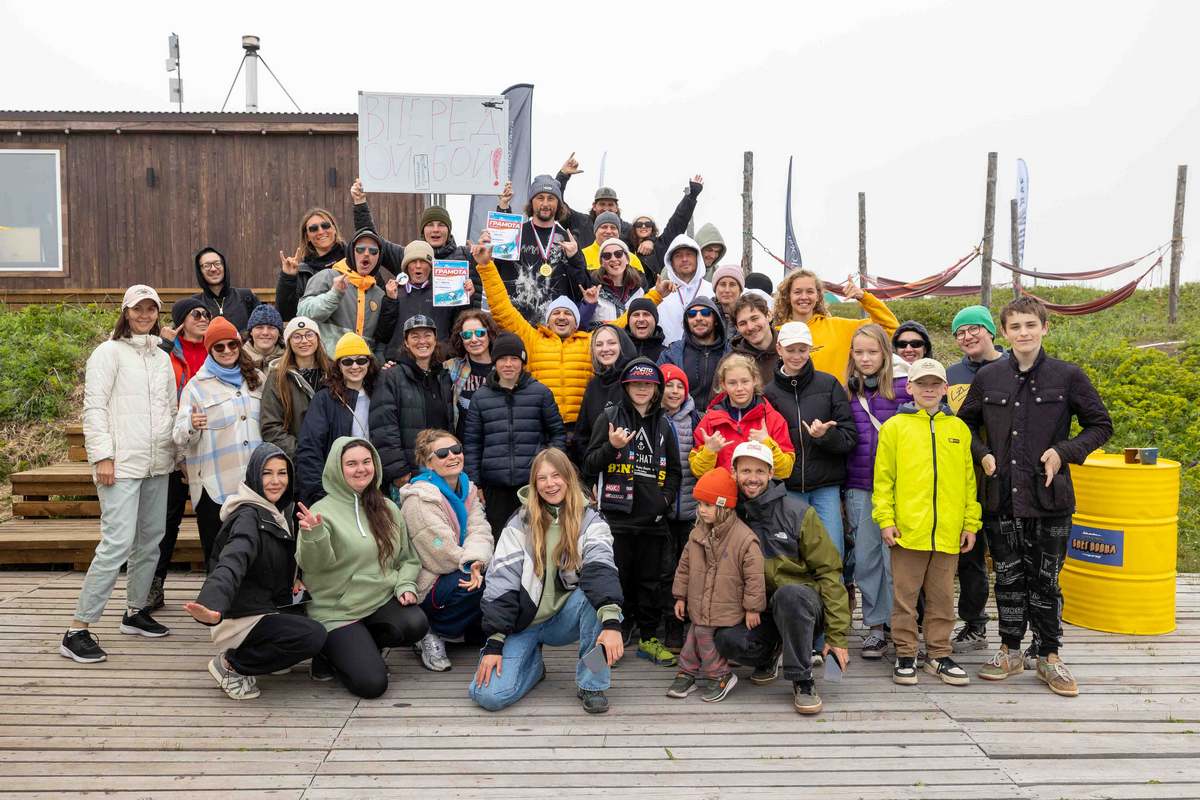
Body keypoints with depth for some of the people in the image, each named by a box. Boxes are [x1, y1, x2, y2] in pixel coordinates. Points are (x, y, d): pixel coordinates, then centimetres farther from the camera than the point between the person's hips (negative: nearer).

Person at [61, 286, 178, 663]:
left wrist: (176, 453, 14)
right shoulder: (109, 352, -1)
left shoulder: (163, 358, 17)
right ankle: (78, 629, -8)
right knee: (118, 541, -14)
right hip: (122, 462, -7)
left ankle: (135, 610, 26)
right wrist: (102, 456, -15)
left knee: (151, 539, 11)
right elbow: (94, 407, -7)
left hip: (158, 463, 7)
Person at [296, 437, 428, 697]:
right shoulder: (323, 510, -6)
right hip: (338, 611, -5)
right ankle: (330, 651, 13)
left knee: (416, 624, -27)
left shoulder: (388, 509, 9)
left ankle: (357, 648, 3)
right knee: (371, 683, -19)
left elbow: (408, 557, 15)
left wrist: (405, 584, -5)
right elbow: (312, 564, -18)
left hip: (383, 600, 5)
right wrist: (313, 535, -38)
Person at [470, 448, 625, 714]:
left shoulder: (589, 520, -5)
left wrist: (612, 621, -40)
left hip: (566, 620, 0)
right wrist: (494, 643, -17)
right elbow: (500, 580, -9)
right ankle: (533, 663, 12)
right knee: (489, 695, -20)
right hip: (524, 622, 0)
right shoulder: (520, 523, -3)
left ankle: (591, 684, -17)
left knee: (595, 593, -33)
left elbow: (600, 569, -23)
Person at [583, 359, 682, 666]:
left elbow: (674, 470, 20)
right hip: (616, 516, -3)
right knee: (617, 579, 1)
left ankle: (649, 639, 20)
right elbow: (589, 466, 1)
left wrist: (667, 499, 4)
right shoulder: (609, 417, 3)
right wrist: (611, 447, -16)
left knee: (650, 580, 9)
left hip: (653, 518, 3)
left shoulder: (663, 424, 13)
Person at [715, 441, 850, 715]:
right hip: (757, 608, 3)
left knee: (789, 594, -37)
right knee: (726, 639, -27)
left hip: (803, 603, -3)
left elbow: (828, 571, -8)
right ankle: (769, 654, 8)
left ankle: (803, 680, -18)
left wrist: (837, 635, -11)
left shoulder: (798, 513, -9)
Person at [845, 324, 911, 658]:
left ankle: (896, 622, 16)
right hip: (859, 487, 3)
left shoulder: (903, 387, -1)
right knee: (865, 557, 6)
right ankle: (875, 624, 17)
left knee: (894, 556, 1)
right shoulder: (847, 391, 9)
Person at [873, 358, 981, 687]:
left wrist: (971, 523, 6)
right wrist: (885, 519, -7)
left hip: (948, 531, 2)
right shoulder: (895, 426, 1)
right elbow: (883, 477, 0)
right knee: (905, 596, 6)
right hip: (907, 528, -2)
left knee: (942, 597, 12)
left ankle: (940, 655, 24)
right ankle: (905, 656, 17)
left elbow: (968, 478, 10)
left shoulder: (959, 428, 9)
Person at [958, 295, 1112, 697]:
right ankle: (1010, 651, 25)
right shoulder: (988, 377, 2)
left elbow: (1100, 425, 5)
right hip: (1003, 497, 2)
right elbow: (965, 423, 16)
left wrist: (1064, 452, -9)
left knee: (1046, 580, 8)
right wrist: (983, 454, -1)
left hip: (1051, 497, -2)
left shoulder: (1067, 376, -3)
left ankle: (1049, 657, 21)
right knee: (1009, 578, 11)